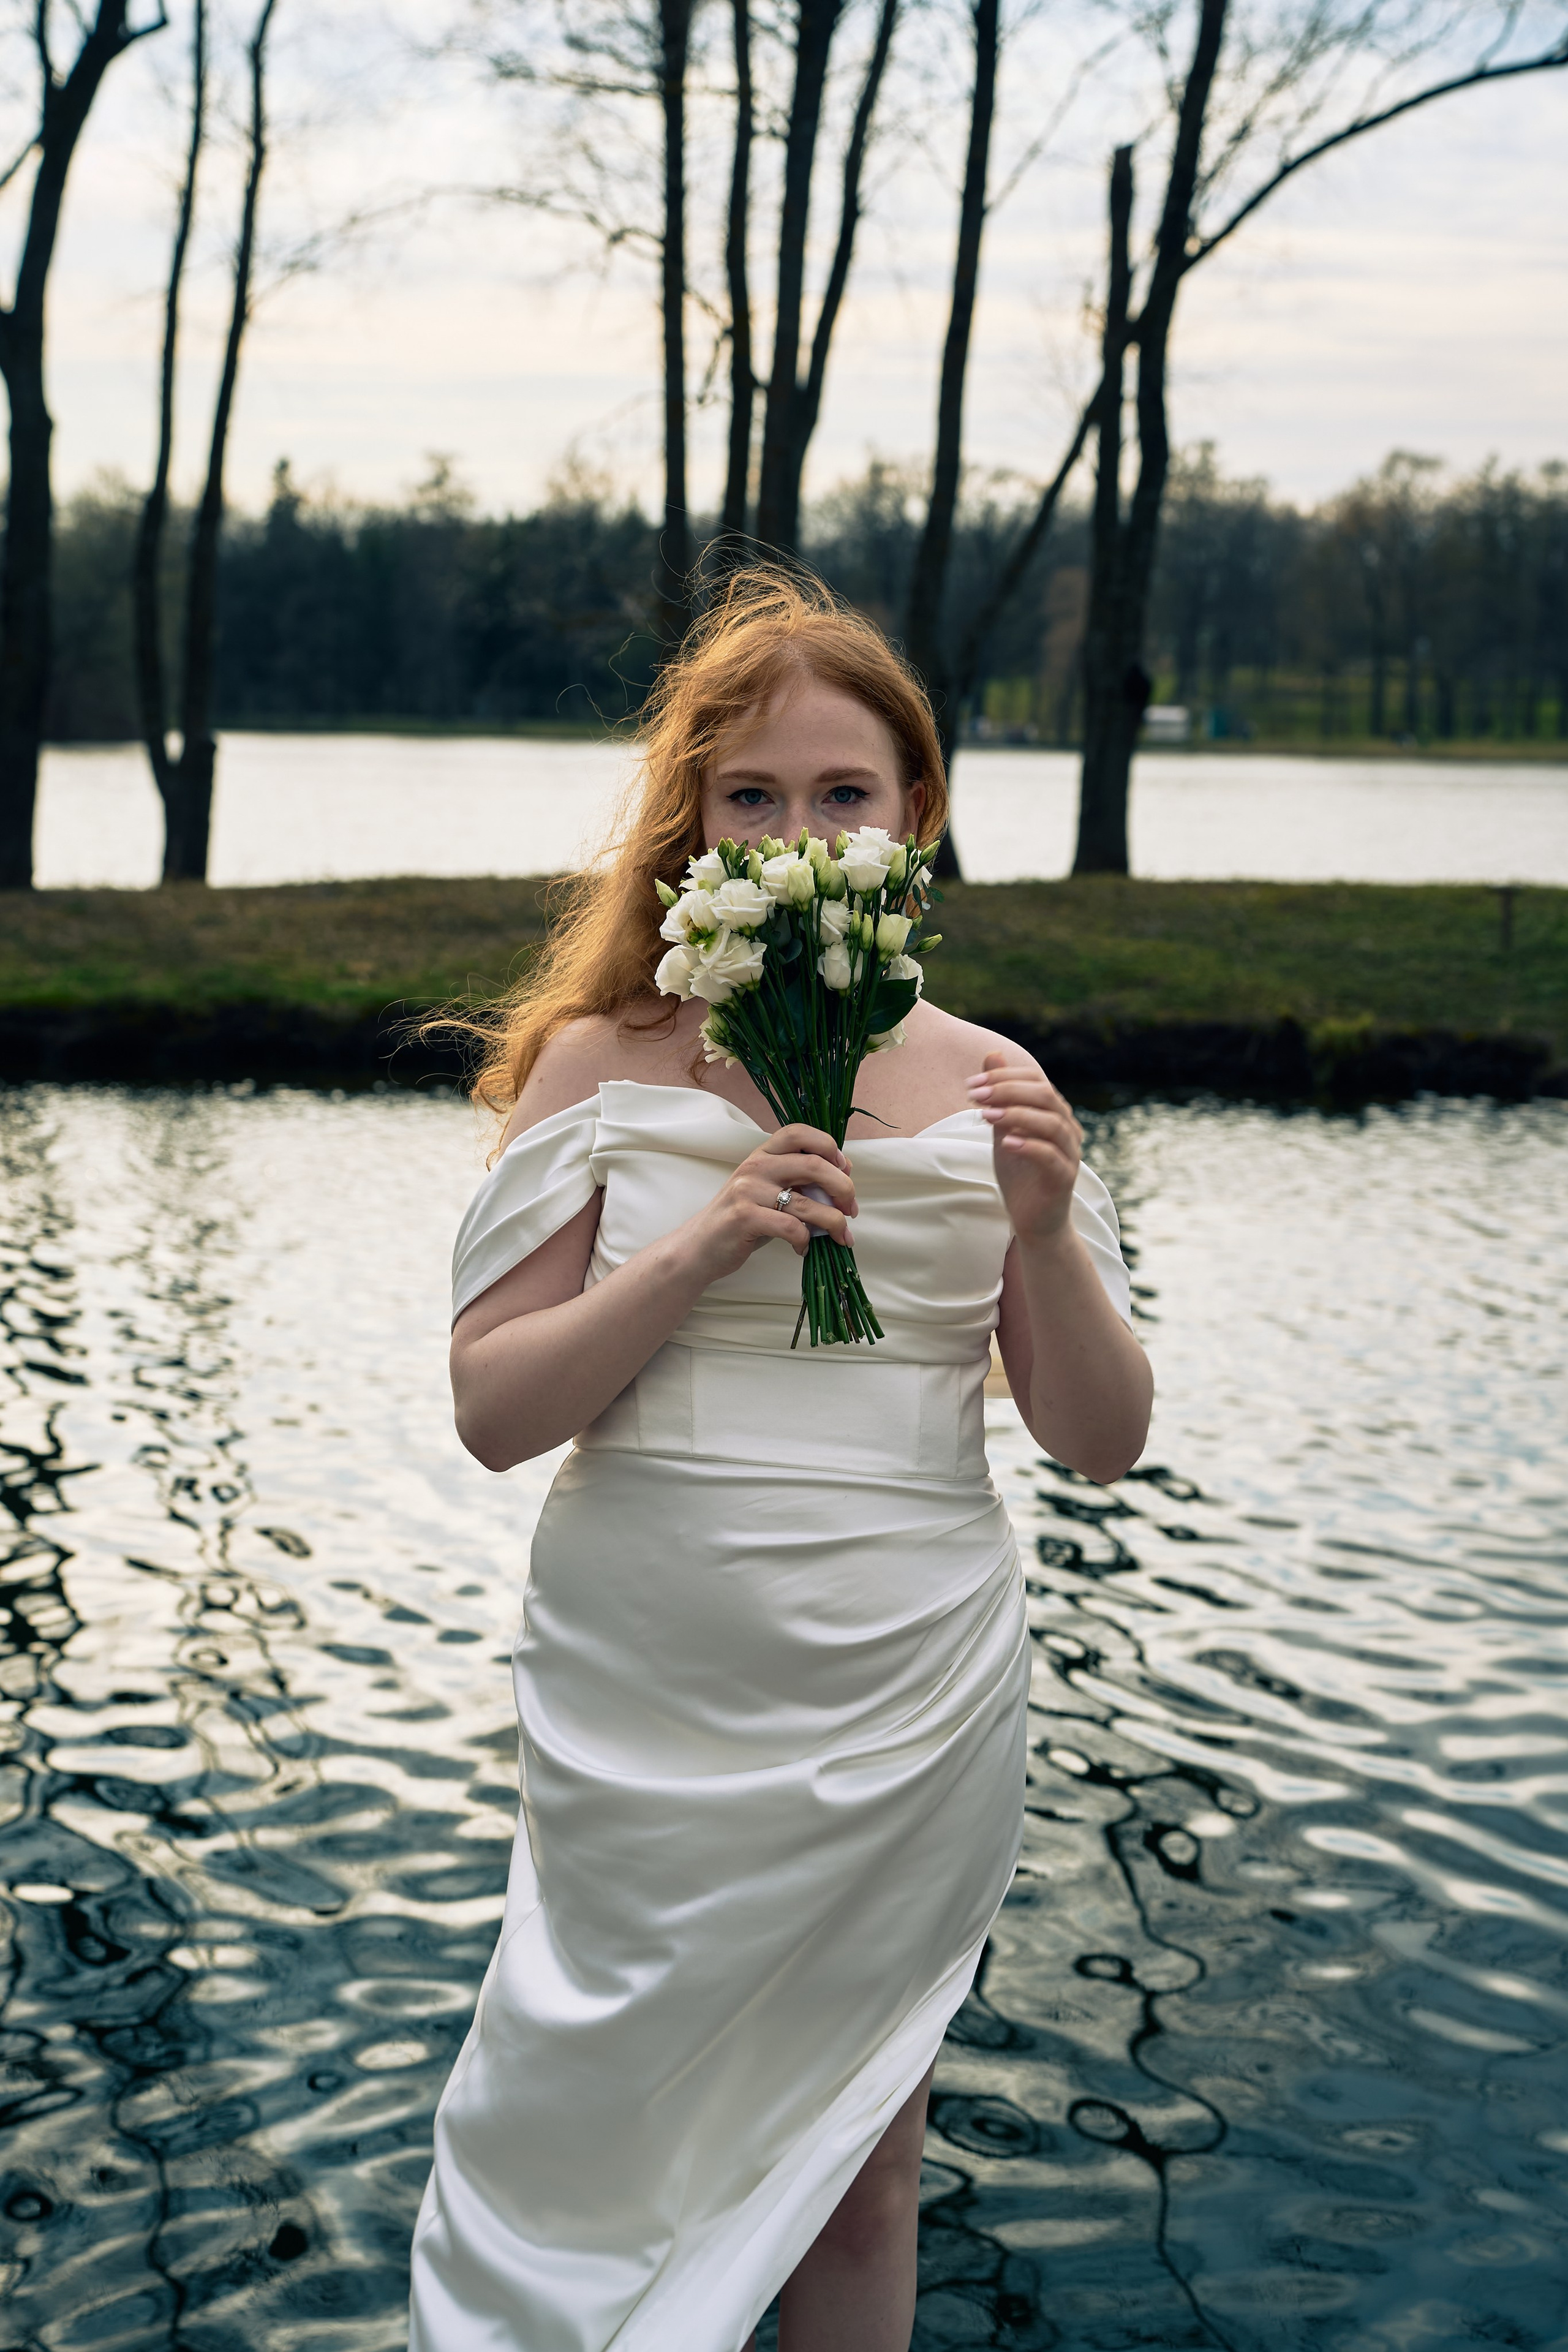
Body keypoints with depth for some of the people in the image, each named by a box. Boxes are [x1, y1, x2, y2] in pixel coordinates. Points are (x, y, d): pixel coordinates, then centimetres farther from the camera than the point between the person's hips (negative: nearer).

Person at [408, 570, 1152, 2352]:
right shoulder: (604, 1067, -4)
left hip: (908, 1715, 2)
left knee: (857, 2170, 15)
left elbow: (1102, 1446, 1)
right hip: (642, 1709, -1)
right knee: (589, 2140, 8)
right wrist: (697, 1250, -20)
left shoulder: (988, 1091, 0)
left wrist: (1046, 1234, -16)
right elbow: (491, 1410, -7)